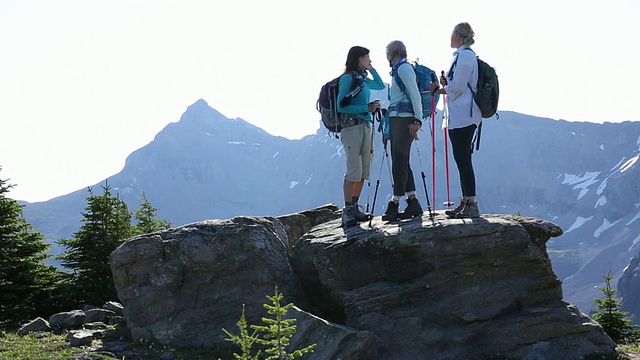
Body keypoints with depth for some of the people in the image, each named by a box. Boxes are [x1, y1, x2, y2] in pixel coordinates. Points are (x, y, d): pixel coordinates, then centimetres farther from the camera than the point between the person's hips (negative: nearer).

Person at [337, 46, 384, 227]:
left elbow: (381, 86, 31)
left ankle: (354, 208, 13)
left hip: (365, 127, 9)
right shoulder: (348, 78, -7)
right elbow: (341, 106, -13)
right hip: (352, 127, -9)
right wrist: (367, 108, -15)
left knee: (363, 171, 7)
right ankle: (347, 211, -9)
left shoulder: (363, 79, 16)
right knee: (354, 171, -12)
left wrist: (371, 69, 19)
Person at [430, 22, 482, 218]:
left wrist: (439, 89, -1)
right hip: (460, 116, 10)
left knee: (462, 158, -11)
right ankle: (465, 202, 15)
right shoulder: (462, 55, 20)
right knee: (462, 158, 11)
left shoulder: (464, 55, -11)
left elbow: (457, 87, -16)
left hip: (463, 116, -10)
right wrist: (445, 85, 5)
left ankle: (471, 205, -11)